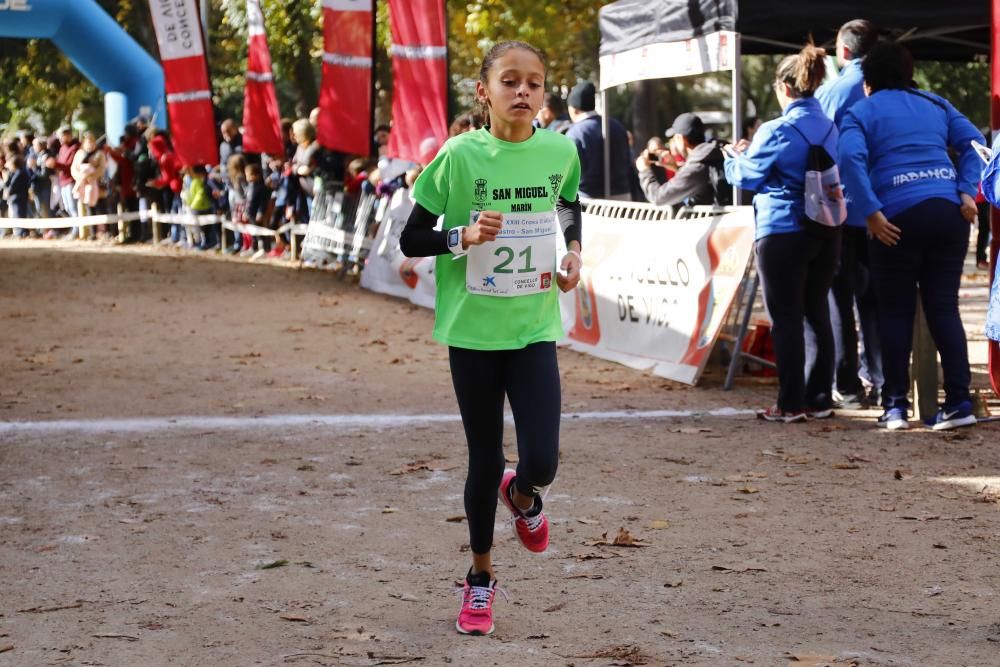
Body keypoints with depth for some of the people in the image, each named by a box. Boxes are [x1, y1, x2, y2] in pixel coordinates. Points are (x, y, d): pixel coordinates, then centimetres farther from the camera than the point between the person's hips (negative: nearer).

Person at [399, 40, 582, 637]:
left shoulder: (560, 151, -3)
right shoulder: (460, 155, -11)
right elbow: (410, 240, -6)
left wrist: (574, 252, 2)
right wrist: (464, 236, -23)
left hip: (535, 327, 1)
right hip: (473, 327, -1)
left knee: (541, 463, -10)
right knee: (486, 459, 8)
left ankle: (521, 496, 29)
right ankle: (481, 576, 30)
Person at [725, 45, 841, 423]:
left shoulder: (777, 131, -14)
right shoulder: (828, 128, 5)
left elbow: (745, 177, -5)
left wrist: (736, 155, 19)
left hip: (783, 233, -6)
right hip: (825, 231, 7)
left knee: (785, 319, -1)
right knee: (817, 313, 13)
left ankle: (791, 405, 1)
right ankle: (819, 399, 17)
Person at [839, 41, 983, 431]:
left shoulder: (861, 113, 6)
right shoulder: (936, 105, 19)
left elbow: (851, 159, -12)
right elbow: (973, 143, 7)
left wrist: (871, 213, -14)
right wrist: (966, 191, 1)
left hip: (899, 217, -3)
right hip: (949, 211, 3)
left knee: (896, 312, 5)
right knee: (944, 307, 7)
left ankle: (896, 405, 4)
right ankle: (959, 401, 0)